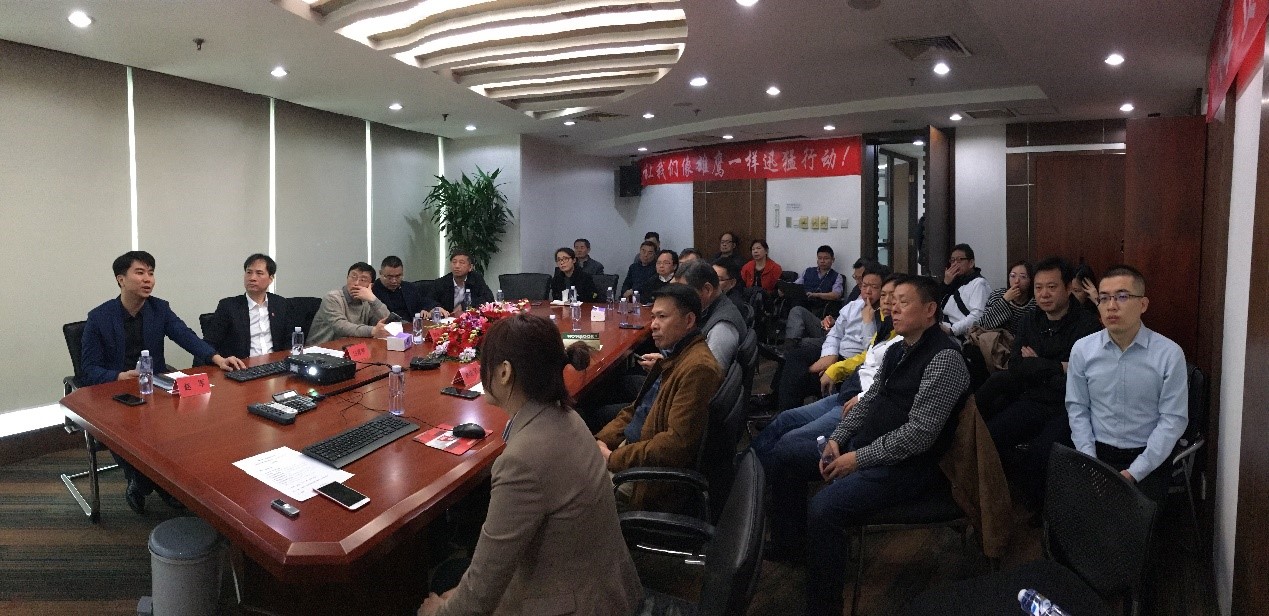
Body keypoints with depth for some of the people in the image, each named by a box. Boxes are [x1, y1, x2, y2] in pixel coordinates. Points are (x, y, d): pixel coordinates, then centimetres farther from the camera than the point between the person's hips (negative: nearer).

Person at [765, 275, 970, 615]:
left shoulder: (944, 358, -19)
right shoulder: (897, 350, 10)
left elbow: (920, 434, -24)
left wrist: (857, 459, -20)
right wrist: (837, 439, 0)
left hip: (907, 465, -10)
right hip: (864, 445, 10)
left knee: (824, 508, -30)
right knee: (786, 466, 11)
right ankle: (787, 545, 32)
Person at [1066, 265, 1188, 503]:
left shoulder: (1170, 354, -6)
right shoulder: (1082, 350, -1)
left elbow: (1173, 419, -6)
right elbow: (1077, 409, 3)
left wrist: (1134, 473, -13)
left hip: (1149, 459, -1)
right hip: (1097, 454, 2)